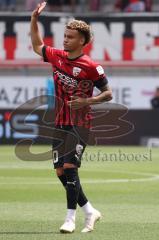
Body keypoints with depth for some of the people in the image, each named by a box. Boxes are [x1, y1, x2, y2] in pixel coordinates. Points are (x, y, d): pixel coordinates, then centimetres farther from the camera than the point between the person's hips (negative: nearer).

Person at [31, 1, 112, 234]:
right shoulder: (57, 56, 6)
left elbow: (108, 94, -7)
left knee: (69, 167, -17)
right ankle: (90, 212, 18)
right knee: (61, 172, 5)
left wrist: (86, 101, -21)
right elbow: (37, 45, 23)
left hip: (80, 124, -7)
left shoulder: (90, 66, -11)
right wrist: (34, 19, 12)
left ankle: (70, 218, -12)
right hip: (60, 124, 7)